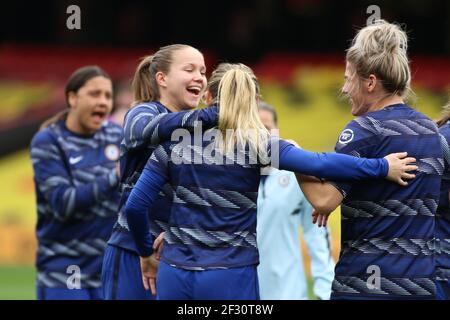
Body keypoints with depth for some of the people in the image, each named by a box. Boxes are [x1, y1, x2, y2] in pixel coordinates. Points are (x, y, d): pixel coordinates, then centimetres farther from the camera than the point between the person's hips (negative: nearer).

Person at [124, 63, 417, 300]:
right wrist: (382, 167, -13)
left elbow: (136, 205, 1)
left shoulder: (174, 141, 3)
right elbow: (319, 164, -18)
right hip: (230, 278, -3)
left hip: (176, 274, 3)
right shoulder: (259, 144, -6)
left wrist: (147, 252, 17)